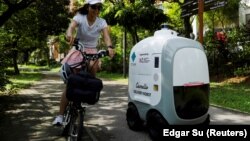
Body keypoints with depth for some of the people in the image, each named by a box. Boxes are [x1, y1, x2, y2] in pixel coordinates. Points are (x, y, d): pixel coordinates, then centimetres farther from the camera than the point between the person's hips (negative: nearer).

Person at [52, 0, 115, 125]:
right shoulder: (79, 17, -13)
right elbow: (71, 26, -34)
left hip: (92, 52, 3)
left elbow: (106, 35, -25)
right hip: (78, 51, -3)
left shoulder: (101, 22, -9)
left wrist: (109, 47, -48)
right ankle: (60, 115, -3)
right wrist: (69, 34, -58)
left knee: (93, 67, -28)